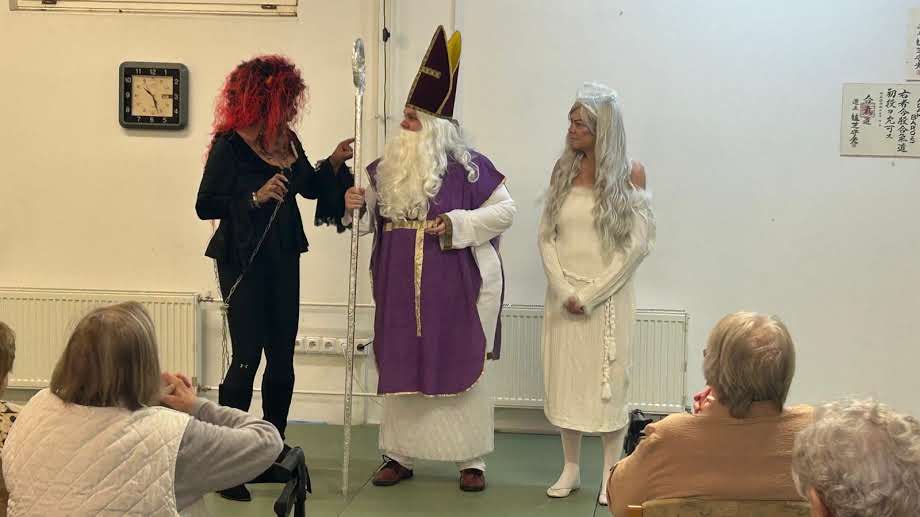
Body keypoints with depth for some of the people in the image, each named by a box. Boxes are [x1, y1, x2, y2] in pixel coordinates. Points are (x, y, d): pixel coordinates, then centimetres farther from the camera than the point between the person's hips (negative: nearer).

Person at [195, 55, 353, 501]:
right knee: (247, 358, -6)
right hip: (243, 261, -7)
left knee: (282, 359, 10)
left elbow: (310, 187, 18)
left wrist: (334, 161, 2)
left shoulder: (287, 140, 7)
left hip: (283, 259, 7)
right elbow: (205, 205, -13)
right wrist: (255, 197, -22)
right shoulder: (230, 143, -12)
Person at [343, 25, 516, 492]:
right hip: (401, 290, 5)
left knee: (461, 366, 3)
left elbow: (505, 210, -6)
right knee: (400, 366, 10)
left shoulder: (468, 166, -8)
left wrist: (457, 223, -18)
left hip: (455, 290, -4)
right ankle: (399, 454, 22)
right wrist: (357, 204, -6)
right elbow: (374, 217, 16)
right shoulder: (388, 167, 6)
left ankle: (471, 459, 15)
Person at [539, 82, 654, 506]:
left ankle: (611, 474, 13)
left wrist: (591, 294, -11)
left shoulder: (629, 174, -4)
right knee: (564, 377, 7)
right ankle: (570, 469, 20)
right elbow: (546, 236, 3)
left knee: (607, 381, 1)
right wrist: (563, 290, -10)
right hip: (563, 295, 3)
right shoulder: (563, 170, 6)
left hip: (608, 296, -3)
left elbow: (636, 244, -8)